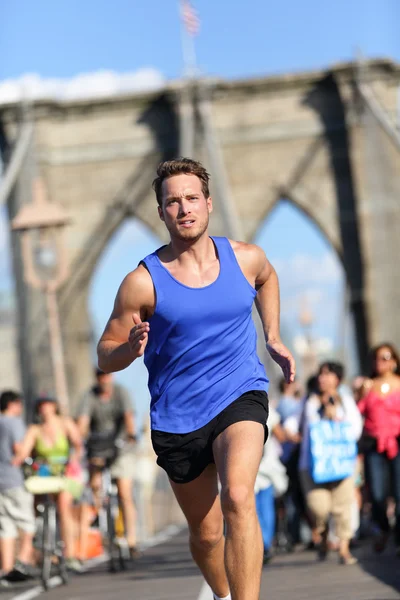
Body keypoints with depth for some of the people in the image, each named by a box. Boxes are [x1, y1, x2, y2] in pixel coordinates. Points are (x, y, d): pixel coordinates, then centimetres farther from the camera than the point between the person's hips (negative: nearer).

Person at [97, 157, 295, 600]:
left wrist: (273, 338, 18)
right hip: (177, 417, 0)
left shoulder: (246, 259, -3)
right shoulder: (143, 282, -12)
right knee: (206, 532, 14)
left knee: (238, 498, -28)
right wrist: (130, 349, -27)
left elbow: (267, 279, 24)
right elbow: (105, 355, -5)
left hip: (240, 397, 0)